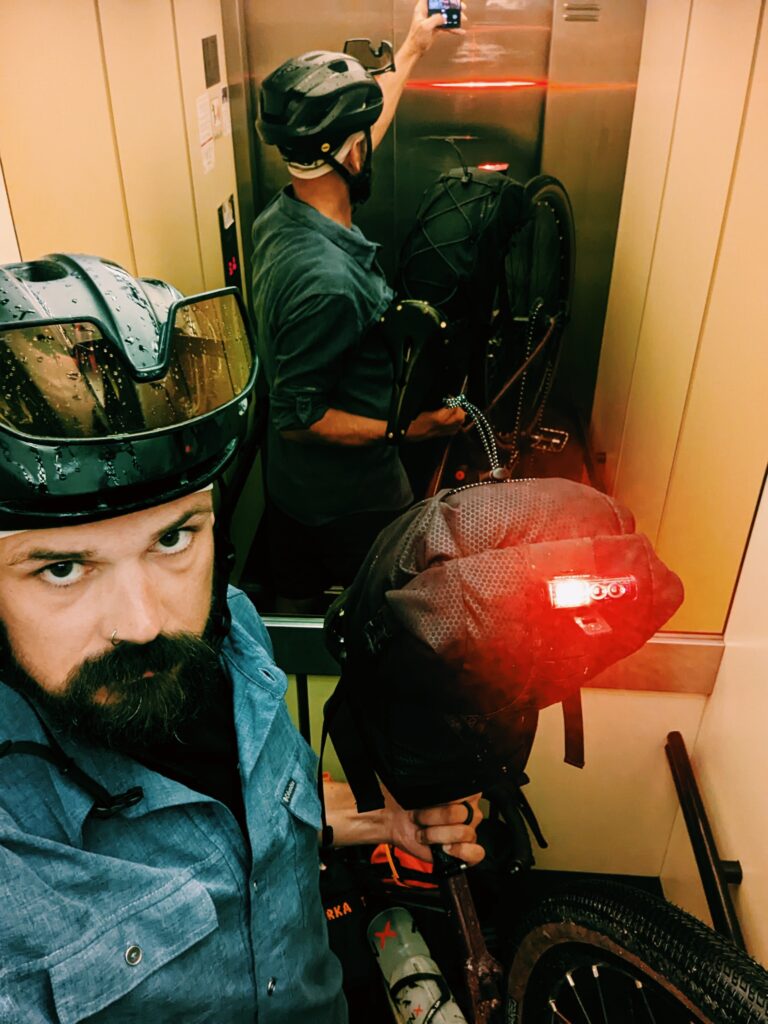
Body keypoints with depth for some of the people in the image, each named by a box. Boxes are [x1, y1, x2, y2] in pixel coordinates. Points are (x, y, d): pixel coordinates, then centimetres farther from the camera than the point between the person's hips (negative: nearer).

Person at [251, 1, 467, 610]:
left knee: (298, 608, 28)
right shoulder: (327, 281, -34)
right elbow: (298, 416, -27)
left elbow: (358, 128, 12)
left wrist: (412, 50, 22)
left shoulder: (281, 216, -5)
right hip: (352, 497, -8)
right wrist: (408, 429, -23)